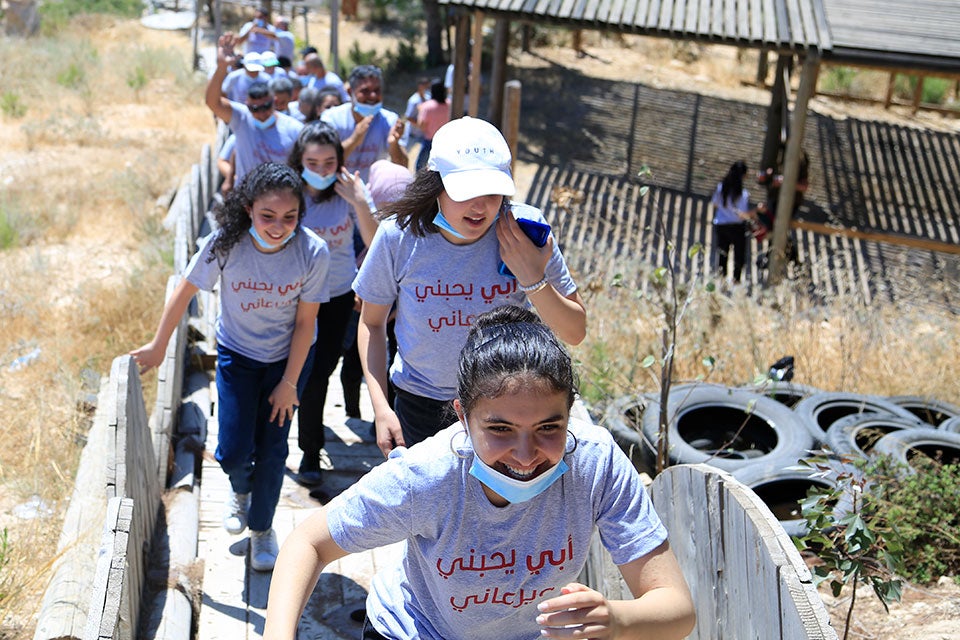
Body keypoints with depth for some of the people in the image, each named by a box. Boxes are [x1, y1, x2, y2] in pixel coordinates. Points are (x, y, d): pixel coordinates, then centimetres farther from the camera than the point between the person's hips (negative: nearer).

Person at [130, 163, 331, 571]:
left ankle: (262, 529, 30)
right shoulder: (225, 244, -26)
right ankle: (241, 491, 35)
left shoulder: (313, 253, -26)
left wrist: (289, 382, -9)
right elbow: (185, 292, -11)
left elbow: (305, 322, -14)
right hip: (237, 353, 0)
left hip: (289, 355, 0)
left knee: (272, 448, 4)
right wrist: (158, 347, 0)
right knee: (233, 452, -4)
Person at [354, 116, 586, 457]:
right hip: (420, 400, 1)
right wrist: (381, 408, -11)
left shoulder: (525, 231, -19)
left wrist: (533, 279, -29)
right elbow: (372, 323, -3)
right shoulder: (399, 236, -18)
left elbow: (575, 333, -13)